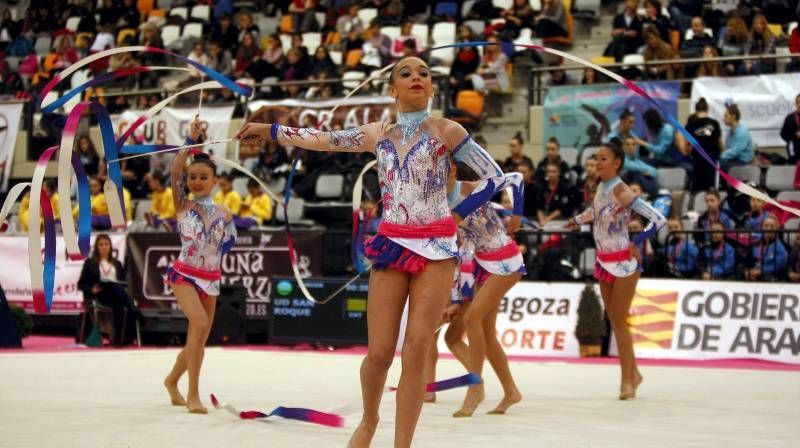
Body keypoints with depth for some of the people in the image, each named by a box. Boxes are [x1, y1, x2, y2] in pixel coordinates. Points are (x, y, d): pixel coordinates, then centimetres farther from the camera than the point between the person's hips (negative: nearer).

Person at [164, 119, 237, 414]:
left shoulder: (223, 213, 3)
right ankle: (193, 394, -24)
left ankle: (172, 380, 37)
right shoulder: (183, 206, -4)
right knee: (200, 323, -26)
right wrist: (192, 141, -19)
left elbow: (230, 242, 16)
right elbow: (175, 171, -17)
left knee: (199, 338, 10)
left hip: (210, 280, 4)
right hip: (184, 275, -4)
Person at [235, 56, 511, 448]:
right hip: (392, 247, 2)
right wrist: (271, 131, 19)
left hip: (436, 249, -2)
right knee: (379, 353, -1)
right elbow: (324, 139, 16)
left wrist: (457, 214, -1)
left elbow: (495, 177, 2)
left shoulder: (446, 131, 2)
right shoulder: (378, 134, 11)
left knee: (415, 354, -7)